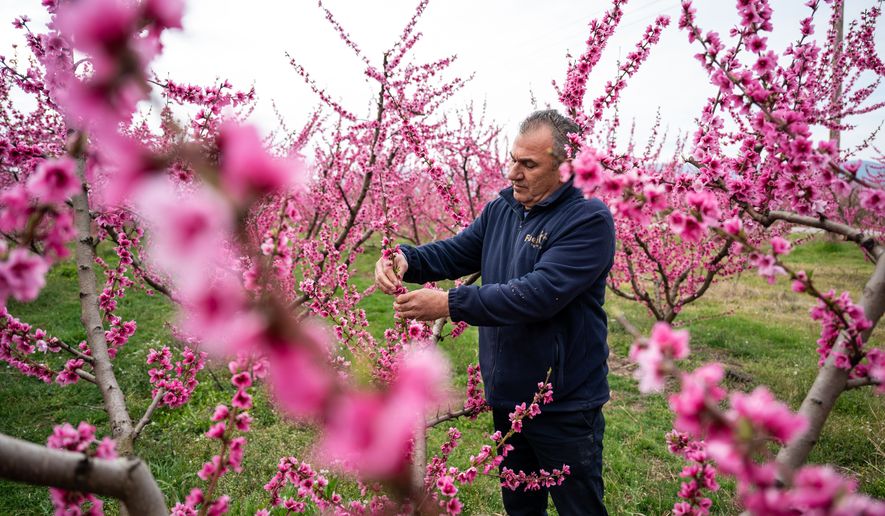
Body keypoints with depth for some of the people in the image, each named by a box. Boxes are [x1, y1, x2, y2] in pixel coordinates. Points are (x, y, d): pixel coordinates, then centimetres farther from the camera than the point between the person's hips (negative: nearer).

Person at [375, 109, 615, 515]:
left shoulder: (589, 220, -20)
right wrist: (406, 259, -16)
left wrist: (451, 303, -32)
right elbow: (454, 252, 5)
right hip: (507, 395, 7)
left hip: (564, 405, -6)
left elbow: (538, 293, -30)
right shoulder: (501, 209, 3)